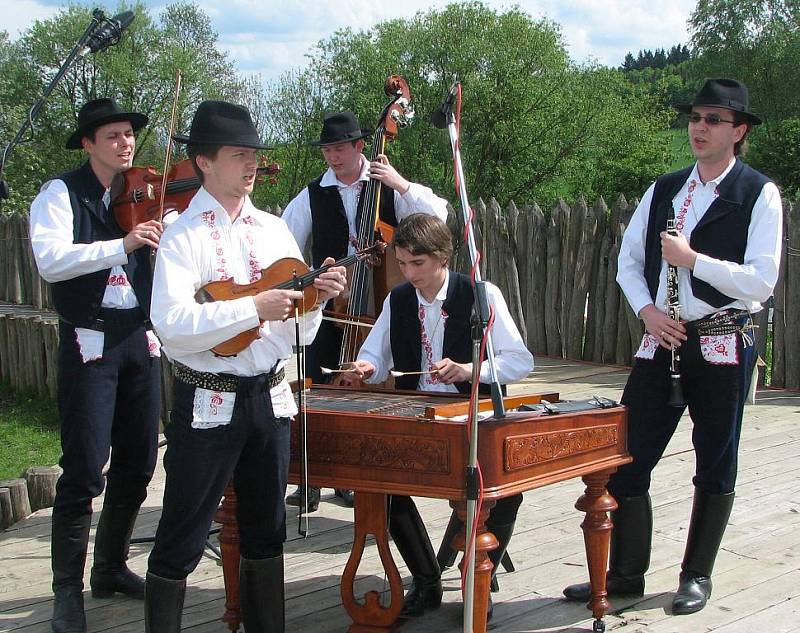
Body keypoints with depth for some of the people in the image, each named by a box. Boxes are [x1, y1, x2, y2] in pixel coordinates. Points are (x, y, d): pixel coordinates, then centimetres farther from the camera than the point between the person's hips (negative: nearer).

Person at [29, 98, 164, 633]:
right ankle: (68, 590, 4)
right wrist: (122, 245, -28)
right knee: (85, 468, -7)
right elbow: (51, 260, -20)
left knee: (138, 463, 11)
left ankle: (112, 568, 27)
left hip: (141, 338, 5)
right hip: (89, 342, -5)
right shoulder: (62, 194, -4)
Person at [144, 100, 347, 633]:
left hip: (270, 396, 6)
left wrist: (317, 295, -9)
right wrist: (255, 307, -25)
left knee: (266, 529, 16)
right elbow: (172, 323, -24)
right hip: (209, 404, -6)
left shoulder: (274, 230, 9)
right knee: (183, 539, 0)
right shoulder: (184, 236, -9)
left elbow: (300, 332, 11)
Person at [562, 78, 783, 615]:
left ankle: (697, 576, 23)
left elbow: (761, 282, -13)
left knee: (715, 469, 8)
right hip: (662, 342, 4)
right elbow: (629, 260, 13)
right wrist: (647, 309, -5)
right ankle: (626, 574, 13)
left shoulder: (759, 194, -5)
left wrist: (692, 259, -17)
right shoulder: (664, 190, 10)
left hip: (722, 348, -4)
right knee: (627, 459, 1)